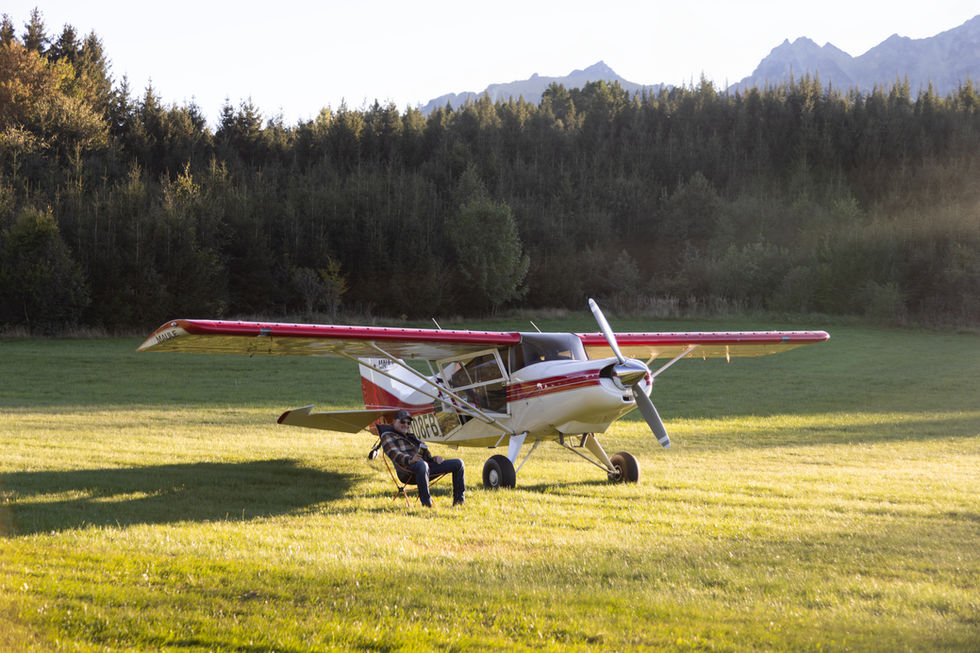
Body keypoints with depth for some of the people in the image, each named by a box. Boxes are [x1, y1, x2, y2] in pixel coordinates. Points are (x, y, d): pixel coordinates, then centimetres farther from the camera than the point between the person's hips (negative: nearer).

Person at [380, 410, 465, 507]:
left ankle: (458, 499, 2)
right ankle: (426, 502, -43)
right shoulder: (387, 436, 12)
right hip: (409, 467, -8)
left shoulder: (411, 436, 36)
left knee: (458, 463, 0)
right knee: (422, 465, -46)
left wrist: (434, 458, 9)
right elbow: (395, 454, -8)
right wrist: (410, 459, -28)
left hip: (426, 464, 8)